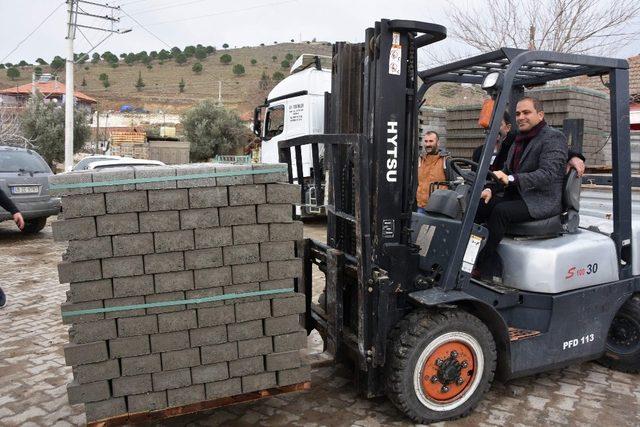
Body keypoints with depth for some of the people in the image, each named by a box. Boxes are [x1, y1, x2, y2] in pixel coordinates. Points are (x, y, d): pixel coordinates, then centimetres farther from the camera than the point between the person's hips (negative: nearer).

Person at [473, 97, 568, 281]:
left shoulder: (553, 137, -6)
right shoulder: (518, 141, 20)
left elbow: (548, 174, -20)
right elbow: (505, 171, 23)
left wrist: (511, 179, -32)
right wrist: (491, 188, 1)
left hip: (541, 202, -8)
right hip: (516, 197, 8)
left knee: (501, 210, -32)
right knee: (477, 206, -14)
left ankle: (484, 273, -25)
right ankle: (493, 270, -16)